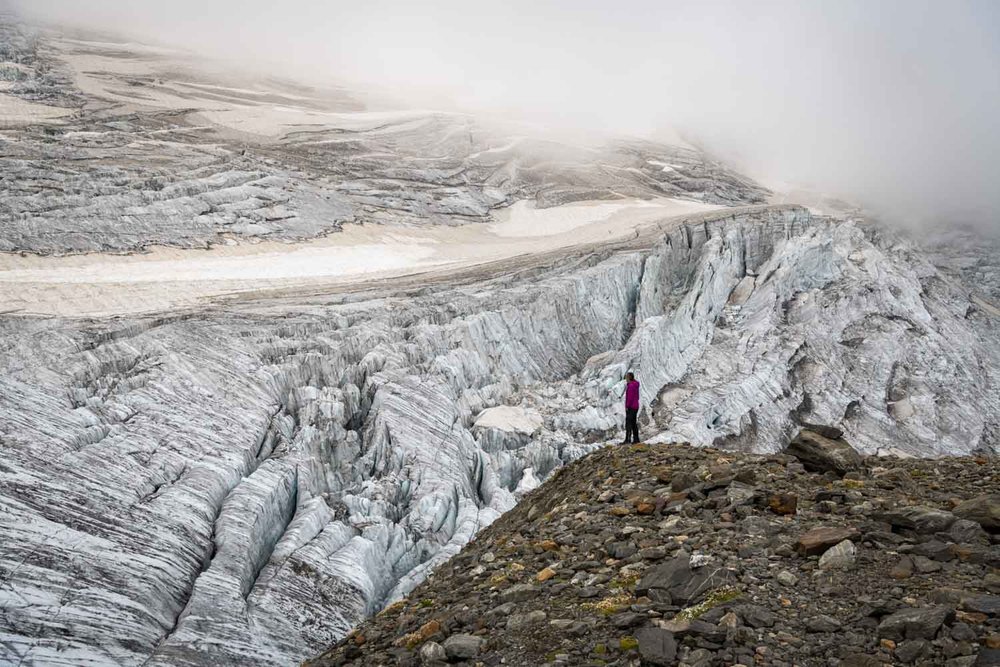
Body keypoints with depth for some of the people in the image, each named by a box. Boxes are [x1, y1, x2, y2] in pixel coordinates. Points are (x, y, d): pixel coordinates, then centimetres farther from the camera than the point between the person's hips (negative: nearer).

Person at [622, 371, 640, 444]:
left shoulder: (631, 385, -16)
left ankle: (628, 439, -13)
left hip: (630, 407, -10)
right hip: (635, 406, 10)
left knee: (628, 423, -10)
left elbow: (630, 397, -22)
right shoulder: (635, 385, 14)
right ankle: (636, 439, 10)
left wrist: (627, 406, -18)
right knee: (634, 424, 10)